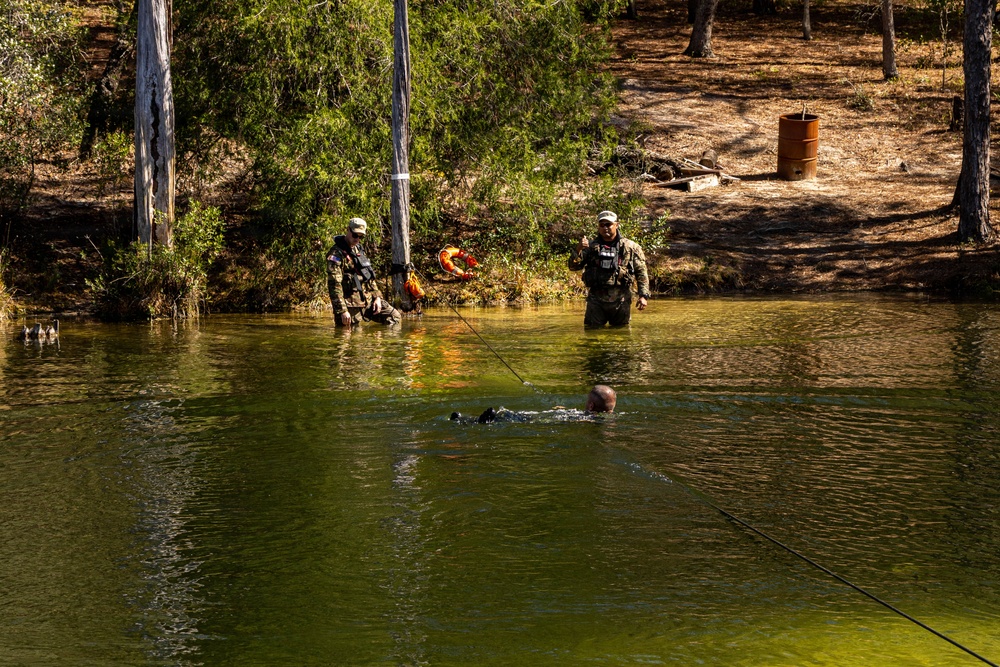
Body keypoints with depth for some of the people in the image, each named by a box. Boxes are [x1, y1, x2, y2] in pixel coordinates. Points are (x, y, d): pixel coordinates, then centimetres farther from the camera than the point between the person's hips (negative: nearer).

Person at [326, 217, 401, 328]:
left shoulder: (359, 250, 16)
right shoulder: (336, 254, -13)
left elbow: (369, 276, 23)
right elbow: (334, 285, -20)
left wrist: (377, 297, 9)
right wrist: (342, 311, -26)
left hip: (368, 299, 9)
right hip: (351, 304, -8)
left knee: (394, 317, 12)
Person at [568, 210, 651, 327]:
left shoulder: (630, 247, 4)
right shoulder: (591, 246, 8)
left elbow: (641, 273, 5)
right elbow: (573, 267, 2)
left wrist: (643, 296, -5)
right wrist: (578, 250, -17)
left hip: (620, 300, -1)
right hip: (596, 299, 1)